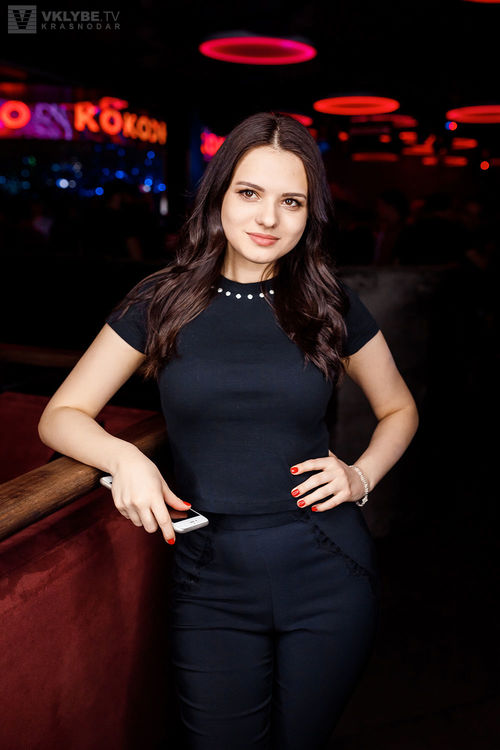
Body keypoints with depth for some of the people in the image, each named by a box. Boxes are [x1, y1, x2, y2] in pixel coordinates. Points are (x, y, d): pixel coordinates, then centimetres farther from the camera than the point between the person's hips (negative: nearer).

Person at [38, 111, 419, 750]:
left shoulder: (330, 307, 0)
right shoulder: (162, 302, -1)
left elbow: (398, 409, 15)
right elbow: (61, 416, 2)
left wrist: (362, 475, -3)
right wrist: (123, 457, -17)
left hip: (327, 576, 1)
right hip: (210, 582, 0)